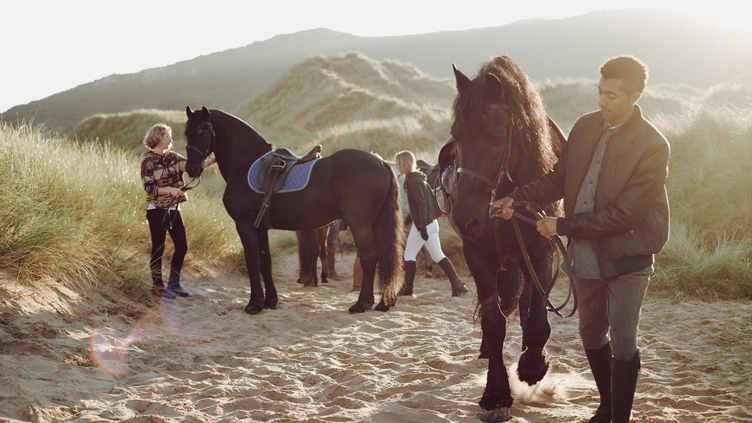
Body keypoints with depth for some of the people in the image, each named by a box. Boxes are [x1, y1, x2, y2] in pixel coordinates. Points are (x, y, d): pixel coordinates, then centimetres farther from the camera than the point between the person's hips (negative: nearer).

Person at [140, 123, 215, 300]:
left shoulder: (172, 157, 8)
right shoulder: (148, 160, -8)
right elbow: (149, 188, -13)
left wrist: (213, 160, -18)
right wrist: (169, 190, -25)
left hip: (173, 209, 6)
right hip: (157, 210, -6)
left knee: (182, 246, 5)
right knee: (158, 248, 0)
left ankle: (173, 284, 18)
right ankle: (157, 287, 10)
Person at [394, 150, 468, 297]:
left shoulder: (412, 180, -13)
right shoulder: (418, 177, 15)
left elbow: (421, 203, -20)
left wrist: (422, 227, -22)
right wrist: (409, 218, 25)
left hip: (422, 224, -9)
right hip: (431, 222, 9)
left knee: (409, 254, 5)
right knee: (437, 255, 8)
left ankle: (407, 289, 12)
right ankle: (458, 285, 1)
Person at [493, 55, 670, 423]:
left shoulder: (653, 146, -18)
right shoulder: (585, 126, -1)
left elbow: (623, 213, -22)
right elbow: (559, 178, 9)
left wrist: (563, 226, -21)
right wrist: (518, 199, -6)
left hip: (627, 257, -6)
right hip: (586, 253, 6)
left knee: (622, 342, -2)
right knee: (591, 335, 18)